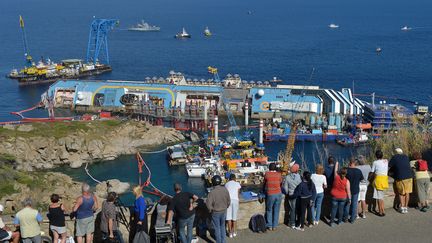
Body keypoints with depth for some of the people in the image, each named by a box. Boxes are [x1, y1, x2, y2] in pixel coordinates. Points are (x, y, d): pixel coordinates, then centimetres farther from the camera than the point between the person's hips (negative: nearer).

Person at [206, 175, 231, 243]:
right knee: (222, 226, 22)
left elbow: (208, 204, -26)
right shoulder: (225, 190, -11)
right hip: (224, 212, 4)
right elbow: (228, 201, -1)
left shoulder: (212, 192, -26)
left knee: (217, 228, 12)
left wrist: (211, 210, -6)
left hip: (215, 213, -4)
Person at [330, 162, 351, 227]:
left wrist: (337, 164, 22)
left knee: (334, 209, 6)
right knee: (341, 209, 15)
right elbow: (348, 191, -9)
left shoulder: (336, 177, -16)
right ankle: (339, 221, 27)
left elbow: (335, 170, 5)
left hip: (334, 196, 0)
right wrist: (349, 199, 2)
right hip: (343, 197, 0)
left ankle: (332, 222, 10)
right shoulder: (347, 181, -16)